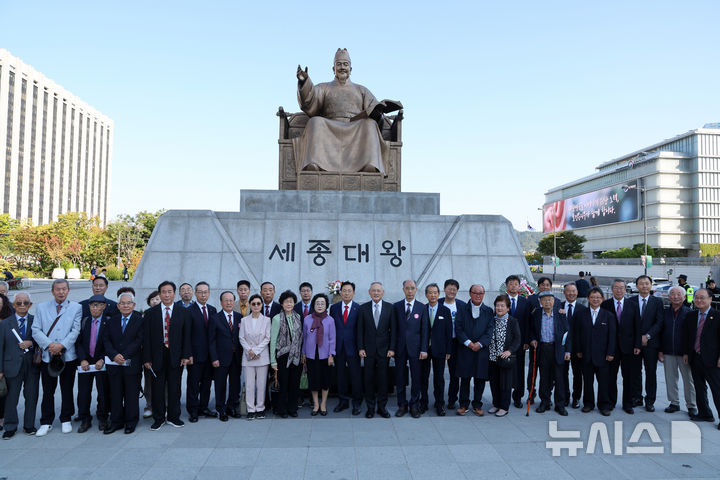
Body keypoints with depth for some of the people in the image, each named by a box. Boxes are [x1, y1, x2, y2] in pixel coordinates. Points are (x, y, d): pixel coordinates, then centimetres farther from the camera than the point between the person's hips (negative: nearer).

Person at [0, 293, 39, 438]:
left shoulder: (36, 321, 5)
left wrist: (31, 343, -14)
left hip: (32, 366, 1)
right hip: (13, 365, -1)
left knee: (31, 396, 7)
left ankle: (29, 425, 21)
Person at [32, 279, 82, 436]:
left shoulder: (76, 308, 4)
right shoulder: (41, 307, 8)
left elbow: (76, 330, -4)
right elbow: (36, 330, 1)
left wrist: (62, 345, -16)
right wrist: (49, 345, -13)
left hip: (68, 355, -1)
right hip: (47, 355, 1)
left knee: (67, 390, 8)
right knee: (47, 391, 7)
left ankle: (66, 420, 22)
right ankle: (46, 422, 19)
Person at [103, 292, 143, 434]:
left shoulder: (140, 320, -2)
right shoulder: (112, 321, 10)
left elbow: (139, 340, -10)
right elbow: (106, 340, 3)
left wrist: (124, 356, -17)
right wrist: (114, 355, -13)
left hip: (132, 364, -3)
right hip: (114, 364, 3)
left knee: (132, 394, 5)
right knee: (115, 394, 10)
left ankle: (131, 421, 18)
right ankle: (116, 421, 23)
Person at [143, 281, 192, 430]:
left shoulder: (183, 312, 3)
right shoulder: (150, 313, 3)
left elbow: (187, 335, 1)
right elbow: (146, 337, 1)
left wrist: (186, 355, -6)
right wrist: (147, 358, -5)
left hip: (176, 356, 0)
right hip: (157, 356, 0)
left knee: (175, 388, 7)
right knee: (157, 388, 6)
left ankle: (173, 417, 22)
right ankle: (159, 418, 21)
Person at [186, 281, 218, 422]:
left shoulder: (213, 310, 9)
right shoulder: (189, 311, -8)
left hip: (210, 354, 5)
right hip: (195, 354, -5)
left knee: (207, 382, 13)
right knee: (193, 384, 4)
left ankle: (203, 407, 26)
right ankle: (193, 411, 16)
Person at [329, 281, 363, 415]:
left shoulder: (359, 308, -3)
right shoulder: (334, 308, 5)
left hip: (352, 347, -2)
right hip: (338, 347, 3)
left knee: (355, 375, 4)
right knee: (340, 375, 11)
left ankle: (357, 403, 17)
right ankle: (343, 401, 25)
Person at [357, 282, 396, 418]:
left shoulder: (390, 307, 1)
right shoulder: (363, 308, 3)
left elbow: (393, 329, 1)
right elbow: (360, 329, 3)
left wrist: (392, 348, -5)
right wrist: (360, 348, -4)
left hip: (384, 349, 0)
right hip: (368, 350, 1)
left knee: (383, 379, 5)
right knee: (369, 379, 5)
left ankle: (382, 407, 17)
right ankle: (370, 407, 17)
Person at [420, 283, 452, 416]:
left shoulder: (445, 311, 2)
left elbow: (448, 332, 1)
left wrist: (448, 351, -2)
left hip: (439, 349, 0)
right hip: (423, 349, 0)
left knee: (439, 378, 6)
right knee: (423, 377, 8)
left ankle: (439, 405, 18)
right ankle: (423, 403, 21)